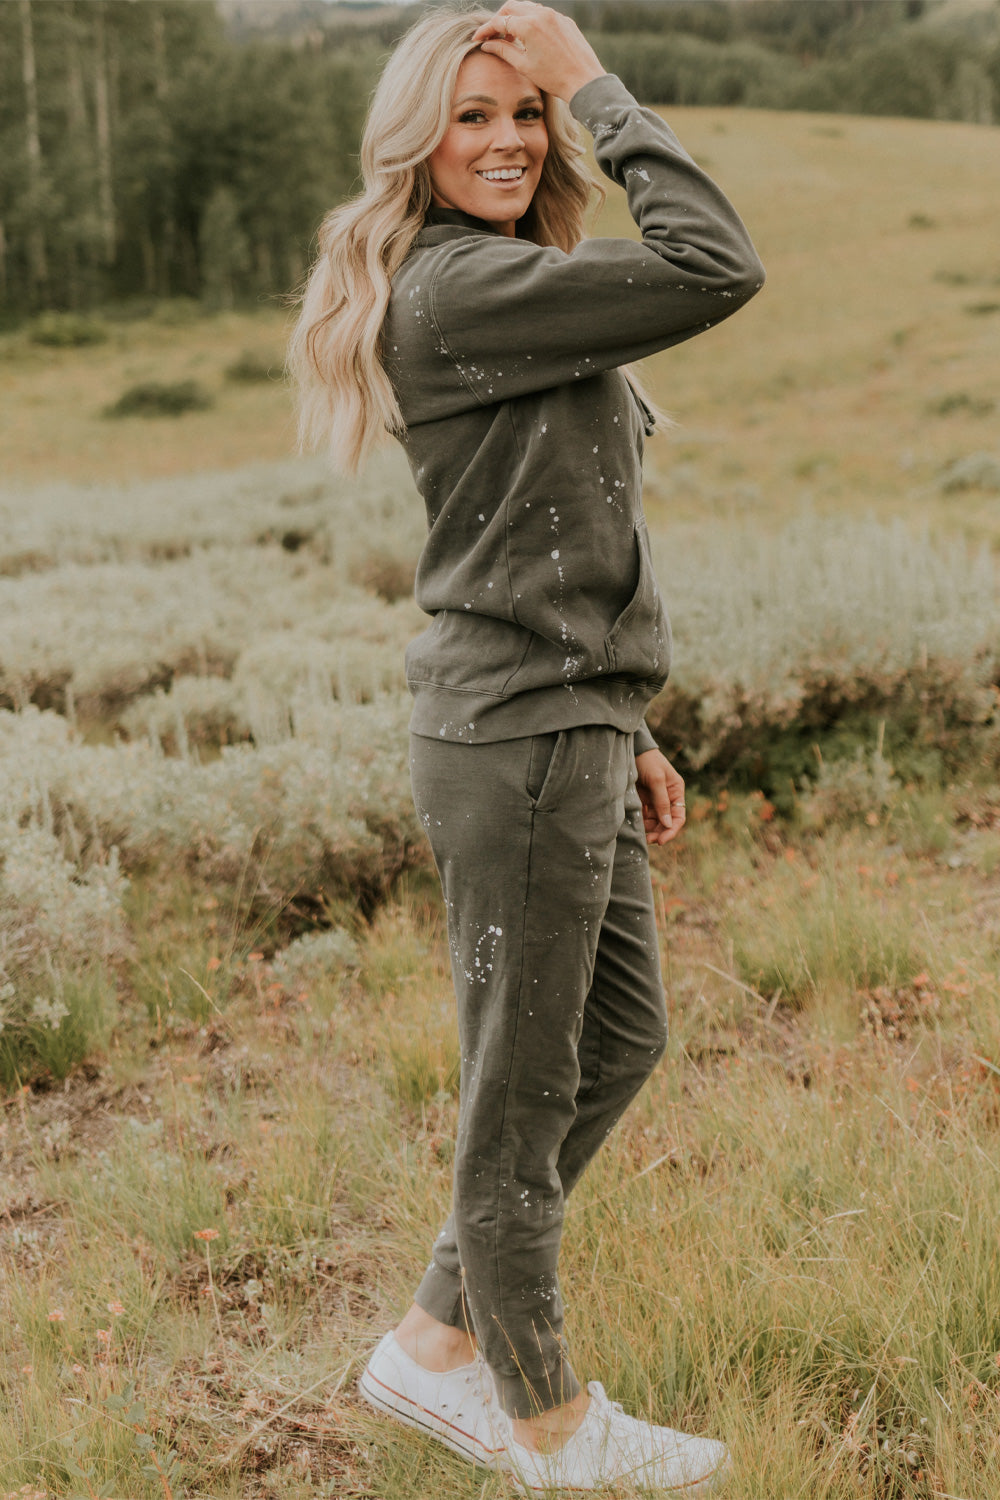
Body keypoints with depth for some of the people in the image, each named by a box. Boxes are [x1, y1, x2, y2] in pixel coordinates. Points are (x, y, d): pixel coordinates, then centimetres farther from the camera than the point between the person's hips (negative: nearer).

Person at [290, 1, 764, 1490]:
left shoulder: (505, 291, 17)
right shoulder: (456, 289, -15)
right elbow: (716, 268, -22)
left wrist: (625, 731, 19)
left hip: (566, 728, 10)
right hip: (517, 744, -10)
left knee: (621, 1037, 19)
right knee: (525, 1086, 5)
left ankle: (437, 1346, 32)